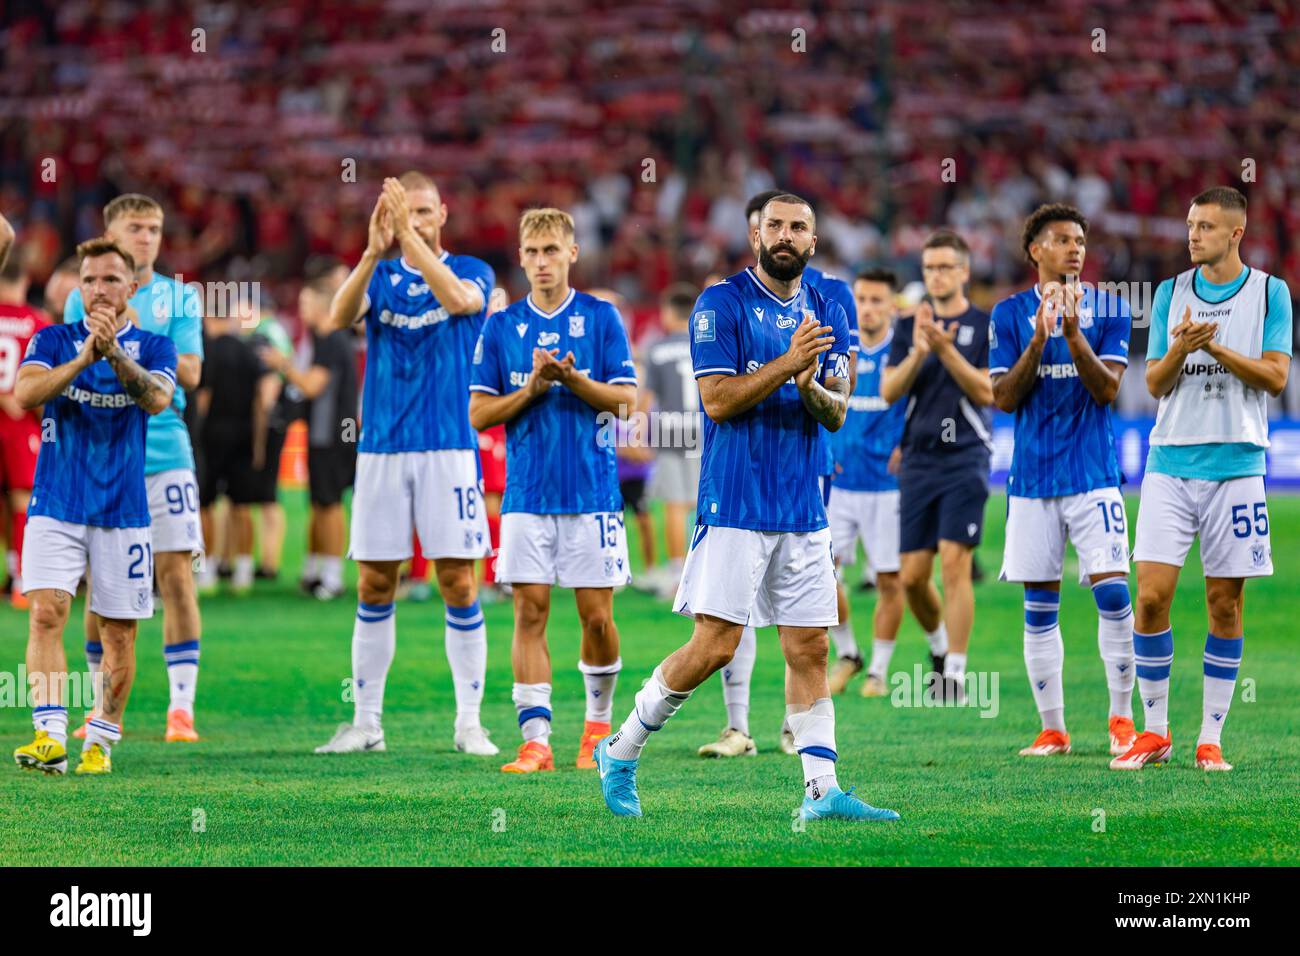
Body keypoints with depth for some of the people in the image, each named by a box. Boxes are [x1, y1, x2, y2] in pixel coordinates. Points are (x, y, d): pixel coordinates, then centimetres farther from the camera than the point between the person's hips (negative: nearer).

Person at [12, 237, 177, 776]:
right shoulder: (54, 341, 4)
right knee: (46, 614, -16)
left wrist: (114, 352, -30)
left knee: (118, 634, 3)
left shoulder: (152, 347, 4)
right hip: (56, 506, -1)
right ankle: (51, 738, -22)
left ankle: (100, 740, 16)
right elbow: (25, 392, -14)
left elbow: (157, 399, -16)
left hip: (123, 512, 1)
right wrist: (84, 356, -26)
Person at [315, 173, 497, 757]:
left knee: (459, 586, -4)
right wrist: (373, 252, -26)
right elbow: (339, 317, -11)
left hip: (449, 449, -2)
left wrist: (410, 235, -27)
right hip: (381, 449, 2)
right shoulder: (379, 277, 10)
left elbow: (458, 298, -20)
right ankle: (367, 721, 10)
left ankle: (469, 723, 2)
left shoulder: (471, 272, 4)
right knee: (374, 588, 4)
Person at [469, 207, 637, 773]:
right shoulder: (500, 327, 7)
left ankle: (599, 722, 22)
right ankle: (535, 739, -4)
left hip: (592, 489, -1)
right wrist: (533, 388, -10)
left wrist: (572, 378, -17)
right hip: (527, 493, 1)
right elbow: (479, 413, 5)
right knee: (529, 613, -4)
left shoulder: (601, 318, 3)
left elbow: (624, 400, -2)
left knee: (596, 615, 0)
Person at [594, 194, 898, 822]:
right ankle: (621, 751, 6)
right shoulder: (722, 304, -4)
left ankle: (821, 791, 4)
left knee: (810, 649, 3)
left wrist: (811, 389, -12)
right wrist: (789, 363, -20)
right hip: (736, 505, -6)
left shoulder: (829, 315, 13)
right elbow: (717, 399, -12)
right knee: (715, 645, -10)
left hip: (803, 509, 6)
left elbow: (837, 415, 10)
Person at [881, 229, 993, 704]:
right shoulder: (909, 327, 10)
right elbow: (889, 392, 1)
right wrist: (918, 353, -15)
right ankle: (939, 645, 29)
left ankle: (955, 674, -10)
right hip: (918, 461, 4)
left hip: (965, 457, -4)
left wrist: (947, 350, -19)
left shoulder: (985, 326, 0)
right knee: (912, 575, 2)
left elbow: (987, 392, -9)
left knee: (954, 563, -14)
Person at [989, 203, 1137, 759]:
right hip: (1033, 478, 1)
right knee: (1039, 609, 4)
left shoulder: (1108, 310, 2)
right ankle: (1052, 729, 11)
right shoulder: (1010, 314, 4)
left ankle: (1121, 719, 0)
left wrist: (1073, 335, -21)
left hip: (1094, 475, -1)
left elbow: (1107, 389, -8)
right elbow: (1004, 398, -2)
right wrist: (1038, 340, -15)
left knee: (1112, 594, -11)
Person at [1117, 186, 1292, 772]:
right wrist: (1179, 349, -14)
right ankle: (1154, 733, 6)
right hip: (1171, 460, 2)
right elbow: (1155, 383, 6)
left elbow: (1275, 377, -5)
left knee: (1225, 602, 1)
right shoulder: (1171, 293, 10)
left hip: (1235, 462, -2)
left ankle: (1211, 739, 9)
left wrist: (1217, 348, -16)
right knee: (1151, 596, -6)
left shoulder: (1270, 293, 3)